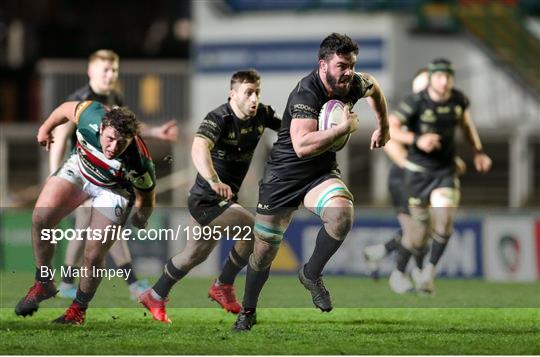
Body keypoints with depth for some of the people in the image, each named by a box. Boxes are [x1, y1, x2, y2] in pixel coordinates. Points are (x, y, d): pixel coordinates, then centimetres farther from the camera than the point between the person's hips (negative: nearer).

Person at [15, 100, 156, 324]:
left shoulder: (138, 165, -39)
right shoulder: (90, 115, -34)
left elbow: (146, 197, -17)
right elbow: (66, 109, -8)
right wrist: (46, 128, 7)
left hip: (114, 190, -3)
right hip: (79, 169, 3)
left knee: (93, 255, -10)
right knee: (41, 218, -11)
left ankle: (79, 308, 18)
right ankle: (43, 284, 11)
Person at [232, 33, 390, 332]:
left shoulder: (353, 85, -6)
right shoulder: (306, 93, -26)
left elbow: (373, 86, 22)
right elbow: (302, 145, -39)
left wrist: (382, 127, 24)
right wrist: (345, 127, -34)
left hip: (321, 173, 4)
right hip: (283, 173, -4)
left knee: (341, 214, -31)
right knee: (264, 251, 5)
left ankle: (311, 274, -7)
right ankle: (247, 312, 32)